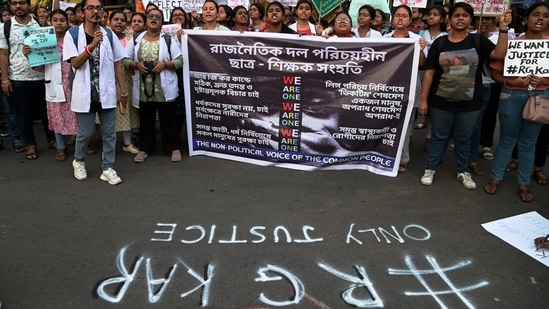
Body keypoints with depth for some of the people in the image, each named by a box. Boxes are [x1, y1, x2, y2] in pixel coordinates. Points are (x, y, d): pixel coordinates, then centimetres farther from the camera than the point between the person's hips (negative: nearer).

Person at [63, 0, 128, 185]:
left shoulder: (109, 34, 3)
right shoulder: (73, 34, -3)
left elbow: (117, 64, 7)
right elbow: (75, 63, -11)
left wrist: (123, 90, 5)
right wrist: (92, 46, -24)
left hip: (107, 92, 2)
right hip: (85, 92, -2)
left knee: (109, 133, 5)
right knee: (85, 133, 7)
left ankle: (108, 168, 17)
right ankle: (79, 162, 32)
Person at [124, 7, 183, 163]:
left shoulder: (169, 39, -1)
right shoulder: (136, 39, 6)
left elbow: (180, 61, -3)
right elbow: (125, 59, 7)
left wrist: (165, 64, -18)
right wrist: (136, 64, -12)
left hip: (164, 89, -2)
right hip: (143, 89, 2)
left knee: (168, 119, 6)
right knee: (146, 120, 13)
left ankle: (175, 148, 18)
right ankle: (144, 148, 24)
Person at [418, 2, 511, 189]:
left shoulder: (478, 41, 1)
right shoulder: (440, 43, 0)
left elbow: (499, 54, -14)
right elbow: (429, 72, -2)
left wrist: (503, 28, -21)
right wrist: (423, 99, -5)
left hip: (469, 103, 1)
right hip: (440, 102, -1)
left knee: (464, 138, 15)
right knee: (439, 137, 11)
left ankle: (463, 172, 31)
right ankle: (430, 169, 26)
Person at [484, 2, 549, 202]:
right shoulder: (512, 43, -2)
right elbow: (495, 73, -2)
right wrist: (511, 82, -18)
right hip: (512, 96, -1)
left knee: (528, 142, 11)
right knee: (507, 139, 9)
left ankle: (524, 183, 24)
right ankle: (496, 178, 24)